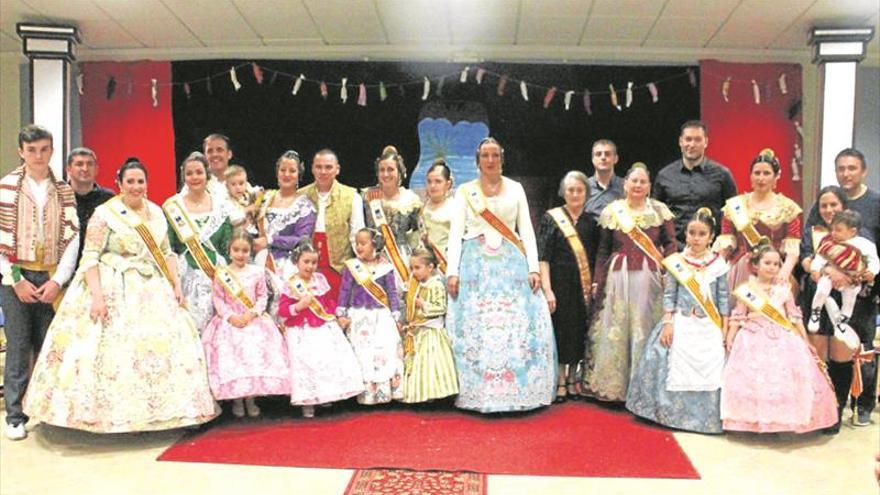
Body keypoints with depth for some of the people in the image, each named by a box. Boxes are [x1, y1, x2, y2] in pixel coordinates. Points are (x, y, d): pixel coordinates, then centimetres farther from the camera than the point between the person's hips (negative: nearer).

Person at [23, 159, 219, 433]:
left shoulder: (156, 212, 10)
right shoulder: (105, 213, -6)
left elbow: (166, 253, 15)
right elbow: (90, 257, -11)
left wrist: (176, 285, 6)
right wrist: (97, 295, -20)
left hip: (152, 291, 5)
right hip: (114, 292, -5)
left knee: (164, 345, 1)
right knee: (114, 350, -8)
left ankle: (152, 410, 13)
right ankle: (112, 414, 3)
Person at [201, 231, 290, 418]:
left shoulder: (257, 272, 6)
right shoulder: (222, 273, 3)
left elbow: (263, 297, 4)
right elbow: (217, 299, 1)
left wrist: (252, 314, -11)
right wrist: (230, 316, -13)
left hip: (254, 320, 1)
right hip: (229, 321, -1)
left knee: (257, 351, -17)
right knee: (229, 352, -18)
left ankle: (251, 396, -1)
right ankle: (236, 398, -2)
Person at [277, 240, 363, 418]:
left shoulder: (320, 279, 5)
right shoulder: (291, 285, -7)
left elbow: (329, 301, 16)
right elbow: (282, 309, -8)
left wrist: (332, 313, 3)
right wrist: (298, 306, -22)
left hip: (325, 327, 4)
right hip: (302, 331, -4)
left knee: (334, 357, 0)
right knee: (306, 362, -10)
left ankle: (325, 396, 17)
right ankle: (307, 402, 4)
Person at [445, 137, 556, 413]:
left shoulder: (515, 189, 12)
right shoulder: (465, 191, 9)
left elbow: (526, 230, 8)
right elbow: (456, 232, 2)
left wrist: (534, 267, -4)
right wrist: (452, 271, -8)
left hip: (511, 263, 1)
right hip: (475, 263, -1)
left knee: (518, 324, -6)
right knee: (473, 326, -6)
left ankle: (517, 391, 2)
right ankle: (477, 392, 2)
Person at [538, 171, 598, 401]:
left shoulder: (591, 222, 9)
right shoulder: (551, 218, -1)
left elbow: (596, 259, 12)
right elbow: (543, 257, -7)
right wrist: (547, 289, -14)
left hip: (584, 287, 3)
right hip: (559, 285, -3)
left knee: (579, 332, 7)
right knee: (560, 329, 0)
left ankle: (573, 378, 21)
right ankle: (560, 381, 12)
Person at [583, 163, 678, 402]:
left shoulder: (660, 210, 6)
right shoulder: (611, 212, 7)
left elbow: (671, 244, 4)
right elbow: (602, 250, 8)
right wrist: (598, 281, 3)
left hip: (650, 279, -1)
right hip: (618, 278, 1)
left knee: (646, 329, 1)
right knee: (616, 329, 3)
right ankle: (612, 385, 13)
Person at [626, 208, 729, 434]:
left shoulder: (718, 264, 1)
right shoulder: (676, 262, -1)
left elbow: (723, 298, 4)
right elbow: (669, 295, 0)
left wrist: (725, 328, 1)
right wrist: (667, 323, -8)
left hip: (709, 327, 1)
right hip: (681, 324, -1)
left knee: (709, 370, -1)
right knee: (677, 367, -2)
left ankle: (706, 418, 14)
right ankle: (674, 413, 13)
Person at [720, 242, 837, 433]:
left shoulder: (784, 289, 5)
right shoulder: (746, 289, 1)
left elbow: (794, 316, 9)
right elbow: (738, 317, 4)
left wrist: (805, 341, 9)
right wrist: (729, 339, -1)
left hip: (782, 340, 2)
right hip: (754, 341, -2)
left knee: (782, 379, -3)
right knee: (753, 379, -6)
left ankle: (780, 422, 8)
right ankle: (753, 422, 4)